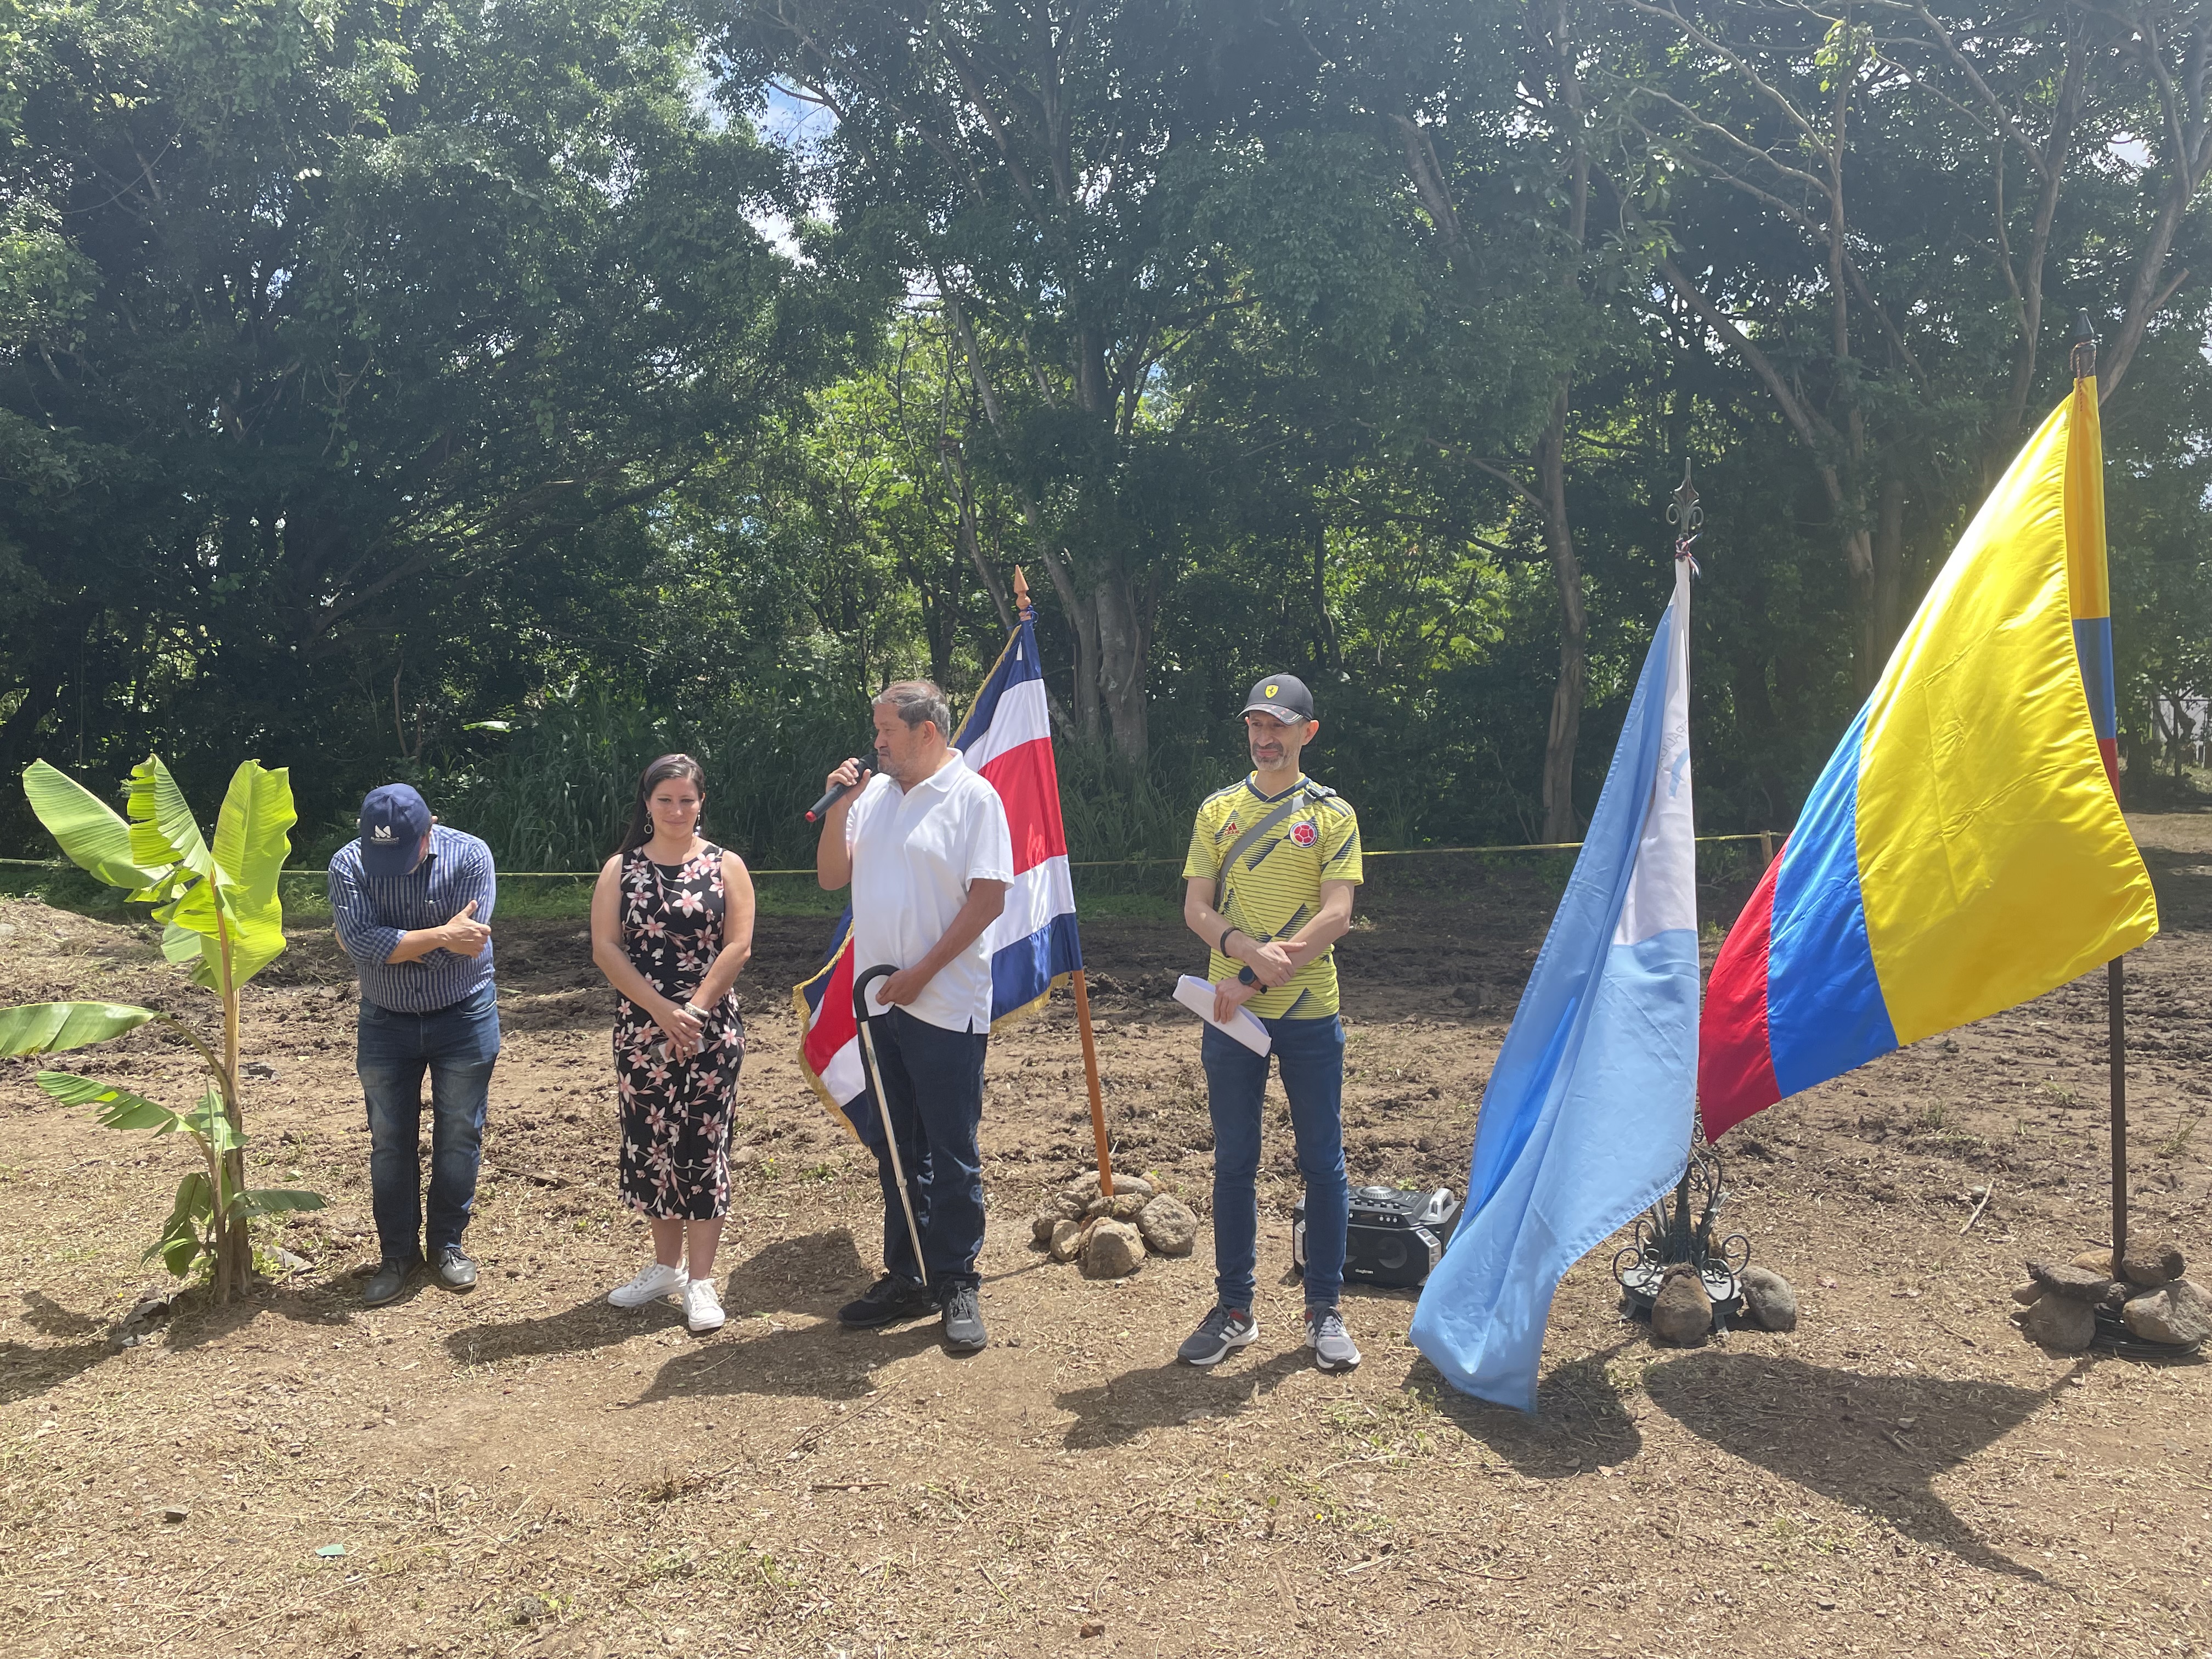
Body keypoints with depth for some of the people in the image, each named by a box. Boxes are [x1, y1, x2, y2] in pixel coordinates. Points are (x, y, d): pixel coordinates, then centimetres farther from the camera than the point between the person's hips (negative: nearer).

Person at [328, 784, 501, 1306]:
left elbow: (469, 946, -26)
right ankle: (398, 1253, 21)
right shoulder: (348, 864, -14)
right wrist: (440, 936, -29)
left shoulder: (470, 856, -18)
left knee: (459, 1137, 8)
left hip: (463, 1017, -1)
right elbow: (362, 944, -27)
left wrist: (393, 943, -20)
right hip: (386, 1023, 2)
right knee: (389, 1141, 7)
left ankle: (448, 1243, 24)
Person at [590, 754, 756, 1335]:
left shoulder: (726, 866, 1)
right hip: (641, 1028, 3)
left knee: (703, 1145, -1)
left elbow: (738, 946, -6)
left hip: (711, 1029, -2)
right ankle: (666, 1264, 26)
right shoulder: (621, 869, 5)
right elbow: (606, 948, -3)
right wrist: (662, 1010, -13)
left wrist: (694, 1012, -13)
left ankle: (701, 1280, 7)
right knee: (649, 1143, 9)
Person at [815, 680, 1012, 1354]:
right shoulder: (874, 794, 11)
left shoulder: (973, 797, -8)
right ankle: (906, 1278, 25)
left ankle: (958, 1286, 12)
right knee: (898, 1149, 14)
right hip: (881, 1002, 7)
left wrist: (920, 973, -14)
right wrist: (838, 808, -3)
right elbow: (831, 876, 12)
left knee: (951, 1154, 0)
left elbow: (988, 898, -14)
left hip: (946, 1006, -6)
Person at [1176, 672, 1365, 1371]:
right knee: (1234, 1164, 8)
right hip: (1231, 1012, 2)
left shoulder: (1332, 814, 1)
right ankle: (1233, 1310, 20)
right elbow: (1196, 909, 2)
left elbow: (1335, 914, -9)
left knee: (1323, 1163, 5)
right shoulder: (1217, 810, 8)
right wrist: (1249, 948, -19)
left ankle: (1325, 1312, 18)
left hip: (1310, 1013, -2)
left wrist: (1255, 978, -17)